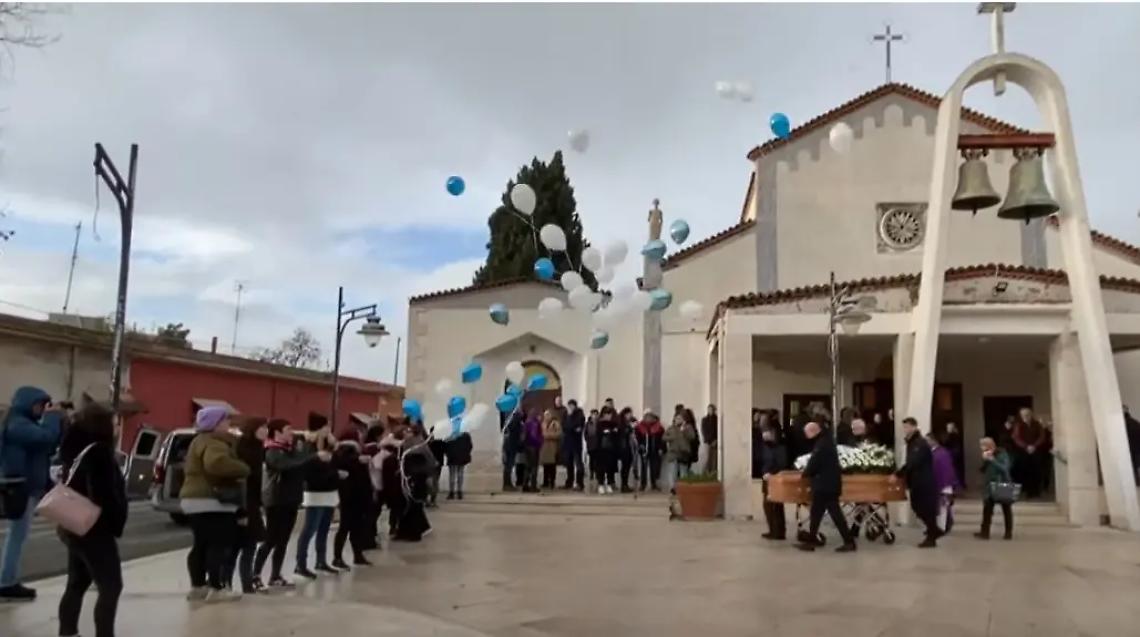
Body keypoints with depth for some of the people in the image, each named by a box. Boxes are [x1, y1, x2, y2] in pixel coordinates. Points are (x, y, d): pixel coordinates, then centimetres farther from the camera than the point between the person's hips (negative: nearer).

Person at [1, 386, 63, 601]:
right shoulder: (17, 424, -16)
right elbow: (46, 437, -31)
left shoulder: (26, 424, 17)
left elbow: (49, 447, 13)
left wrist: (58, 421, 1)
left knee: (17, 536, 14)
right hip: (21, 488, -10)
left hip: (28, 487, 10)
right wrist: (51, 415, -15)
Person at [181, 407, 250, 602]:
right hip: (212, 501, -11)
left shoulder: (200, 441, 22)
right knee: (220, 545, -10)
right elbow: (217, 463, -35)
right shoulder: (214, 443, -15)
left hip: (197, 499, 11)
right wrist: (243, 469, -21)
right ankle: (216, 588, -11)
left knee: (201, 545, 14)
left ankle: (197, 586, 19)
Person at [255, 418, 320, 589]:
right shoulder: (272, 452, -13)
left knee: (283, 541, 9)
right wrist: (315, 457, -35)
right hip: (276, 502, -8)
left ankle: (275, 577, 15)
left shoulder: (292, 449, 14)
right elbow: (291, 465, -31)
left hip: (290, 501, 8)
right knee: (271, 540, -5)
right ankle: (255, 575, 2)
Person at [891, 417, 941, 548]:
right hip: (917, 482, 9)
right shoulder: (911, 443, 14)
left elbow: (913, 463, -26)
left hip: (925, 482, -9)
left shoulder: (920, 443, -17)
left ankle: (931, 538, 7)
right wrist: (901, 475, 9)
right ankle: (934, 530, 27)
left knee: (927, 509, -2)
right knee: (918, 507, 13)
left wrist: (898, 475, -27)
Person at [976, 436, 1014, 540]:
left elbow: (1004, 469, -21)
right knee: (987, 509, 2)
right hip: (990, 486, 3)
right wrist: (984, 460, -17)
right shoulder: (986, 456, 1)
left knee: (1006, 509, 10)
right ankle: (984, 532, 4)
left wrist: (992, 459, -25)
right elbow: (982, 470, -3)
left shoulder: (1002, 454, -10)